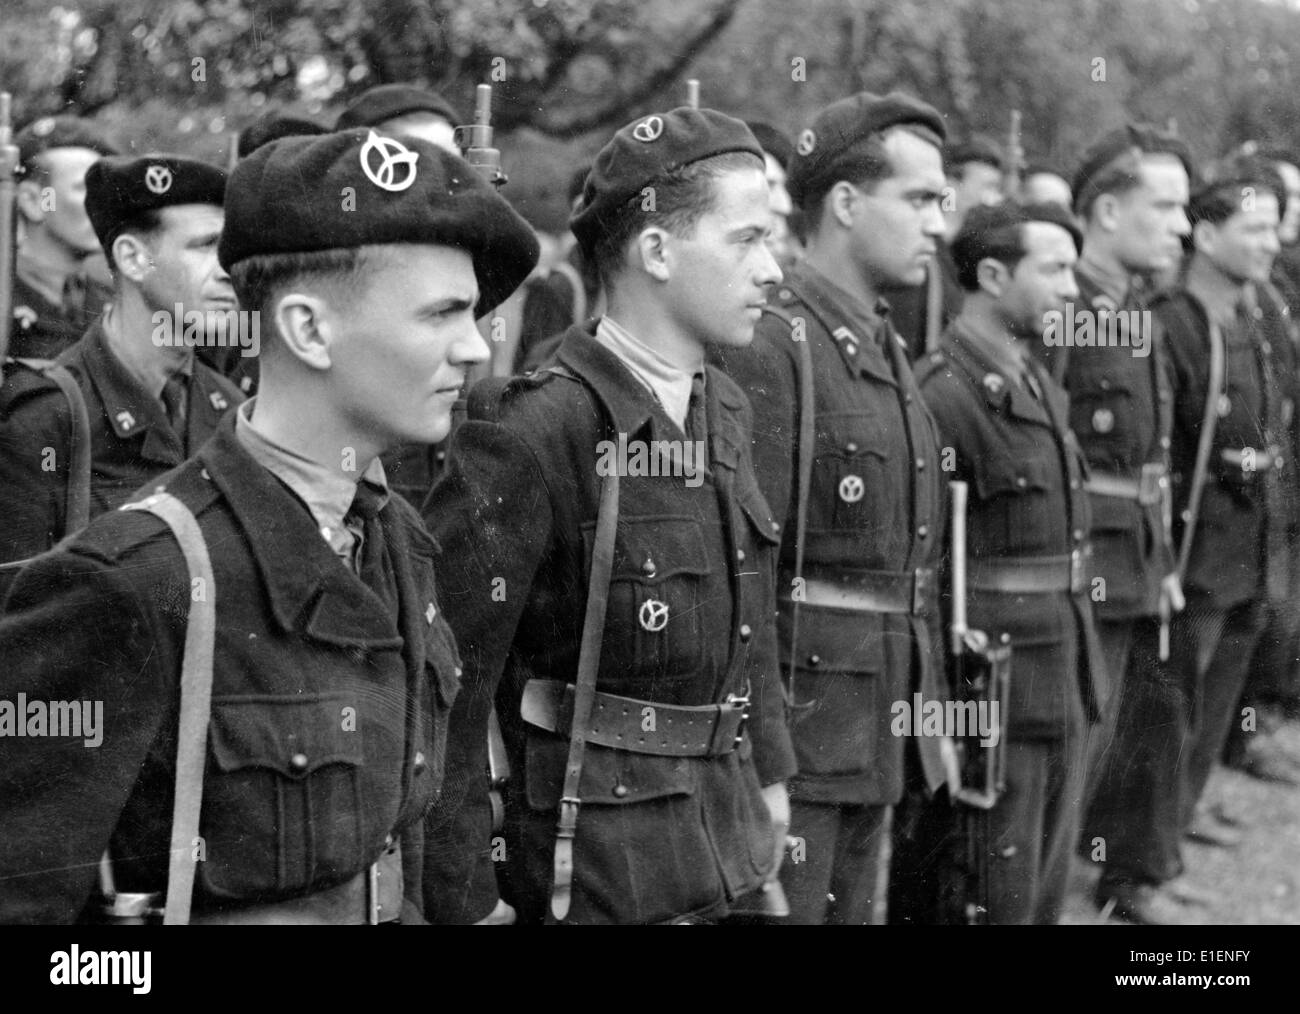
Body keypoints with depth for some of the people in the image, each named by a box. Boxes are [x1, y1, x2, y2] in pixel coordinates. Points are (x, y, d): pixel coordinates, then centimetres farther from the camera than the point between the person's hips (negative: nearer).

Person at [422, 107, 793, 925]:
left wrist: (769, 773, 20)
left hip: (726, 851, 8)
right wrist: (467, 898, -18)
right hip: (590, 875, -7)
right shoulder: (529, 435, -19)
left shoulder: (725, 411, 7)